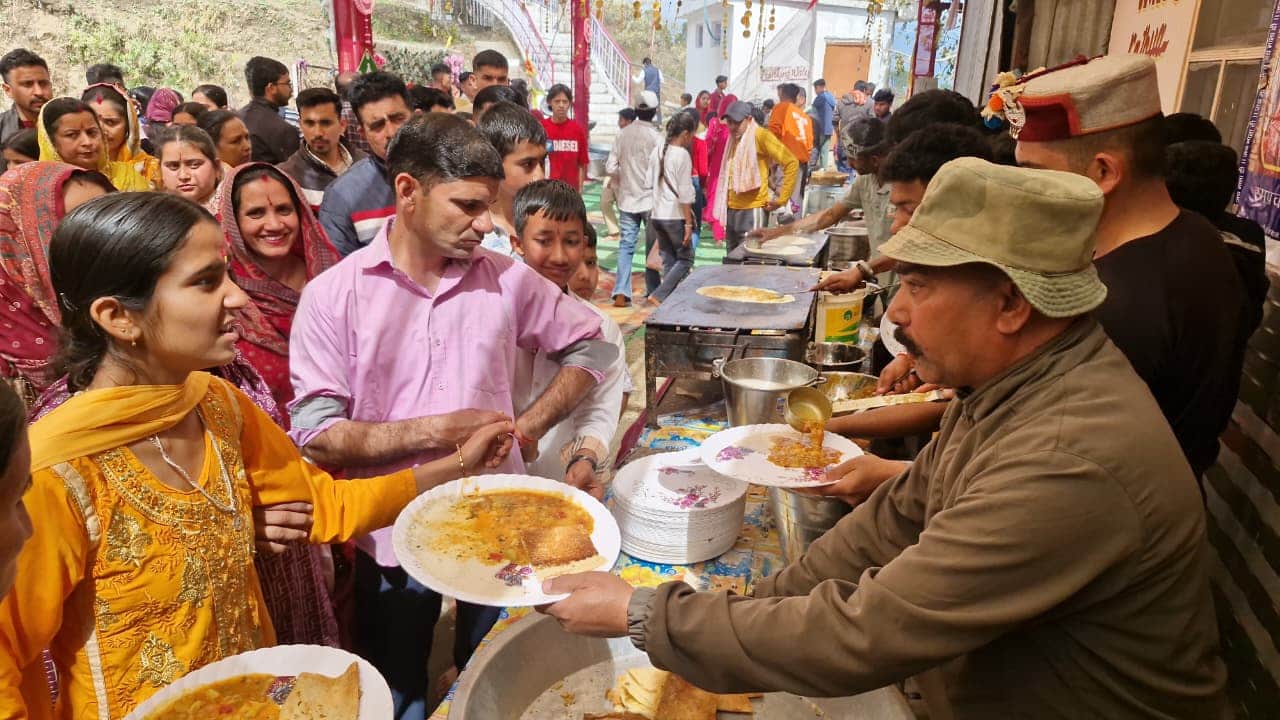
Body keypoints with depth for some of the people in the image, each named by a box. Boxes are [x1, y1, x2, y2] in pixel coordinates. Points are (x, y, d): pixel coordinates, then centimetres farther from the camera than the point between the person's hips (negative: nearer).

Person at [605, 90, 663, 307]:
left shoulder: (623, 134, 1)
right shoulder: (655, 137, -12)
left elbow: (610, 168, 1)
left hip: (627, 199, 3)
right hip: (650, 198, -3)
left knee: (625, 245, 5)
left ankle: (621, 292, -6)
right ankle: (653, 292, 19)